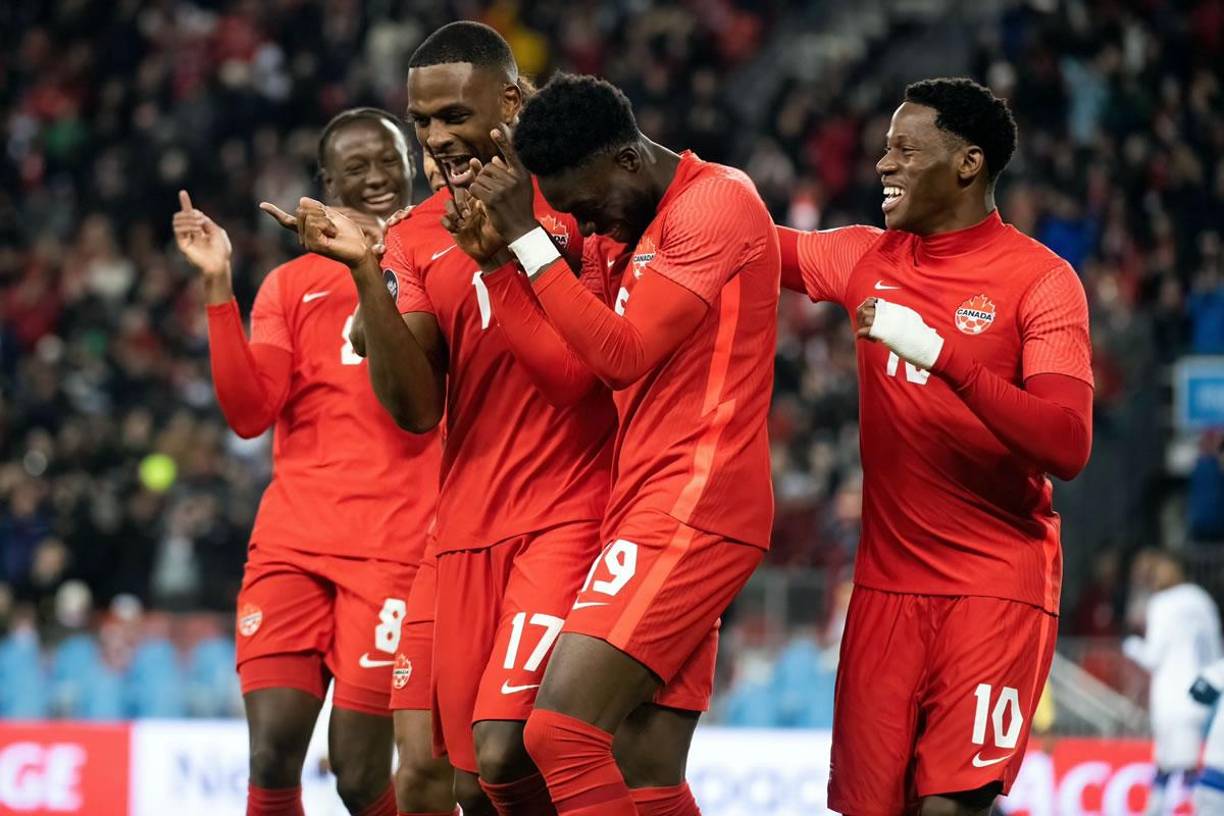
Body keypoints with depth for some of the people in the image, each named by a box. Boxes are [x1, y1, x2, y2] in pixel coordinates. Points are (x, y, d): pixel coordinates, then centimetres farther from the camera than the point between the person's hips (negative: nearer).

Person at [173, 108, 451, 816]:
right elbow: (250, 412, 4)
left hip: (395, 544, -2)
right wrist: (218, 285, -4)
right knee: (273, 756, -10)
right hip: (292, 539, 2)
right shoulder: (292, 284, 16)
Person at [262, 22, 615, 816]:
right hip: (470, 529, 5)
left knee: (504, 750, -21)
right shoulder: (417, 237, 11)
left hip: (570, 511, -5)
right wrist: (365, 273, -11)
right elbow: (416, 408, 0)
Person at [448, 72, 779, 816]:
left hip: (693, 509, -10)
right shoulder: (652, 229, 21)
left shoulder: (716, 202, -8)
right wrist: (499, 259, 11)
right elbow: (579, 371, 19)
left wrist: (529, 236, -11)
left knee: (561, 733, -19)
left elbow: (622, 355, -15)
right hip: (656, 507, 10)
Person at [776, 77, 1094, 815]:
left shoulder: (1039, 278, -9)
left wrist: (941, 352, -28)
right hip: (888, 581, 5)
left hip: (997, 582, -5)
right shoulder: (869, 258, 7)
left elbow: (1067, 447, -20)